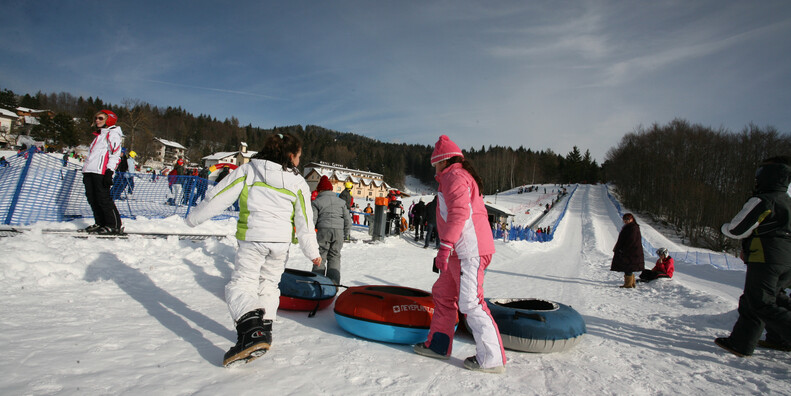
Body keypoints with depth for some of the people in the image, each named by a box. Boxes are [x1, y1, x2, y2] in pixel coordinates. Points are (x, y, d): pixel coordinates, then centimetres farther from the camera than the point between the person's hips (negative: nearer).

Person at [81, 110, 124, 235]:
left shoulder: (112, 134, -1)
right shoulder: (98, 135, 28)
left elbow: (115, 154, -12)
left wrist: (109, 171, -21)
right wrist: (85, 173, 25)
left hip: (101, 171, -9)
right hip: (89, 171, 9)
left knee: (103, 198, -12)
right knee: (92, 199, 5)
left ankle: (115, 226, -9)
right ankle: (100, 223, 12)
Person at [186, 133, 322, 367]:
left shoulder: (247, 170, 1)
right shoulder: (298, 183, 5)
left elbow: (218, 197, 1)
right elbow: (305, 221, 5)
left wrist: (194, 217, 15)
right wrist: (313, 252, 14)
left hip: (252, 238, -3)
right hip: (281, 242, 3)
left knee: (241, 284, -4)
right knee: (269, 284, 19)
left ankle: (251, 331, -27)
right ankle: (264, 330, 22)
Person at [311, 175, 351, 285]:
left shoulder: (316, 202, 4)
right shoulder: (341, 202, 15)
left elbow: (312, 220, -3)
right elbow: (348, 220, 12)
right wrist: (344, 235, 19)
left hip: (323, 231, -3)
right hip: (338, 231, 3)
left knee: (321, 257, 6)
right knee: (335, 257, 10)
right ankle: (334, 282, 4)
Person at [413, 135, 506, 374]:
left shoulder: (454, 176, -8)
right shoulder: (463, 177, 24)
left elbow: (459, 212, -21)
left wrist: (445, 246, -25)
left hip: (469, 251, -11)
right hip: (461, 252, 11)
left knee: (470, 302, -8)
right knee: (443, 294, 15)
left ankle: (492, 359, 0)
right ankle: (439, 345, 24)